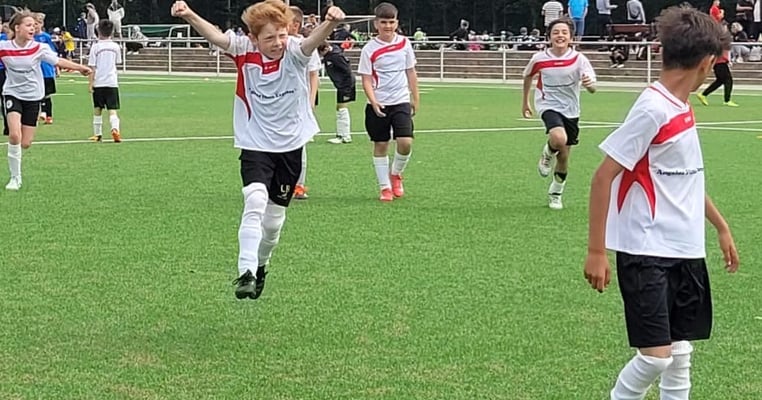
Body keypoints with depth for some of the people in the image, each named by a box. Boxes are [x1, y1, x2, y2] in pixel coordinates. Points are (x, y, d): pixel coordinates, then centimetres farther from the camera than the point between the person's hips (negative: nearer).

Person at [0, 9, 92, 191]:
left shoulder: (38, 48, -11)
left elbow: (58, 61, -16)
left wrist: (79, 67, -26)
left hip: (33, 97, 1)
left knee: (25, 143, 1)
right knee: (15, 135, -21)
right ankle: (15, 178, -5)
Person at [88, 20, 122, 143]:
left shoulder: (95, 47, -6)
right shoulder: (115, 47, 3)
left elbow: (92, 68, -6)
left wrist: (91, 83, -2)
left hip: (98, 83, -1)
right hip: (112, 82, 1)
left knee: (97, 109, 14)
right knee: (112, 110, -5)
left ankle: (97, 134, 21)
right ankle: (115, 129, -29)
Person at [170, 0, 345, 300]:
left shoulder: (295, 51, -14)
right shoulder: (244, 51, -12)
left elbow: (313, 40, -36)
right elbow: (216, 37, -29)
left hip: (290, 145, 1)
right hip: (255, 144, -1)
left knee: (274, 218, 11)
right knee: (255, 200, -25)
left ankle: (260, 266, 38)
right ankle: (246, 272, -25)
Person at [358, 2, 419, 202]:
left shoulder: (404, 43, 2)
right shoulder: (369, 49, -6)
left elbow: (411, 73, 12)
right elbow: (366, 79, -6)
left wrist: (415, 99, 13)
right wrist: (373, 102, -19)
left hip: (401, 102, 1)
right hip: (378, 105, -1)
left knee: (405, 143, -12)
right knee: (380, 145, 4)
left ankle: (396, 174, 16)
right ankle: (385, 187, 16)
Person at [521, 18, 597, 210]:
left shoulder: (578, 59, -13)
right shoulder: (539, 59, -10)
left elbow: (592, 88, -21)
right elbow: (527, 76, 12)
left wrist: (589, 84, -45)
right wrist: (525, 102, 19)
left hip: (570, 111, 2)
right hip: (549, 105, -2)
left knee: (564, 157, 9)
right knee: (559, 139, -33)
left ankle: (555, 194, 32)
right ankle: (548, 155, 3)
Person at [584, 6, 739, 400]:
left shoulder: (682, 109, 9)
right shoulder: (652, 109, -16)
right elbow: (603, 178, -16)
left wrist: (721, 226, 30)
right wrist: (596, 251, -17)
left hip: (686, 252, 8)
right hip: (646, 253, -8)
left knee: (680, 353, 8)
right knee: (655, 356, -10)